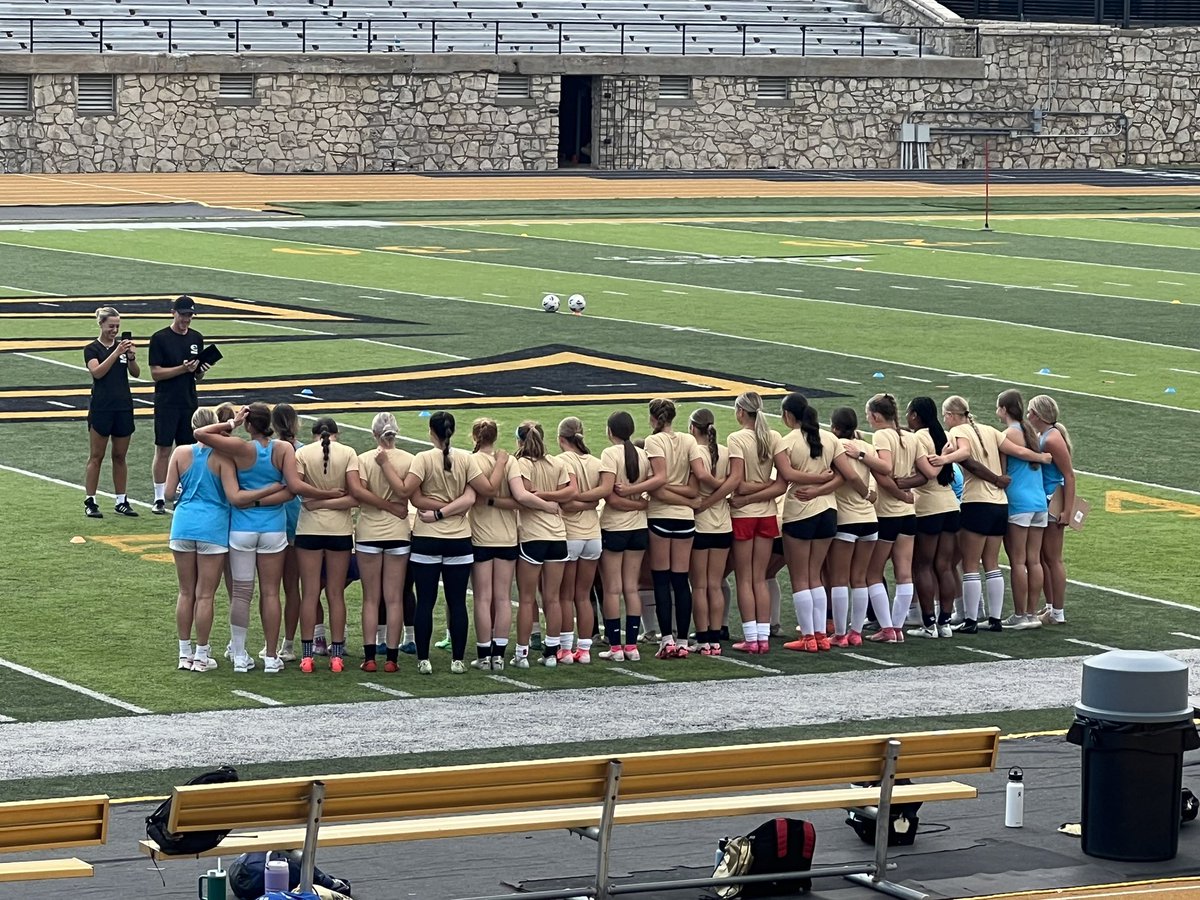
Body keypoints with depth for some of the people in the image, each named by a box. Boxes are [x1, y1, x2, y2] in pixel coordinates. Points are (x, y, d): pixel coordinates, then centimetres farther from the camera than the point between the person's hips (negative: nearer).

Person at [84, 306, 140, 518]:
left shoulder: (123, 345, 9)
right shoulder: (92, 349, -3)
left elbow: (136, 373, 1)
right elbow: (97, 371, -20)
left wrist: (131, 357, -17)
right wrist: (116, 353, -26)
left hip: (123, 407, 4)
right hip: (101, 408, -4)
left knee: (120, 456, 9)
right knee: (96, 457, -1)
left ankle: (121, 501, 14)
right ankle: (90, 502, 1)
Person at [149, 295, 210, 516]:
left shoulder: (196, 338, 10)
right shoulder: (160, 338, -6)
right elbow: (155, 373, -10)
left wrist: (201, 370, -8)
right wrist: (182, 369, -20)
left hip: (189, 402, 5)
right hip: (166, 403, -5)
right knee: (163, 450, -3)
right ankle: (160, 499, 1)